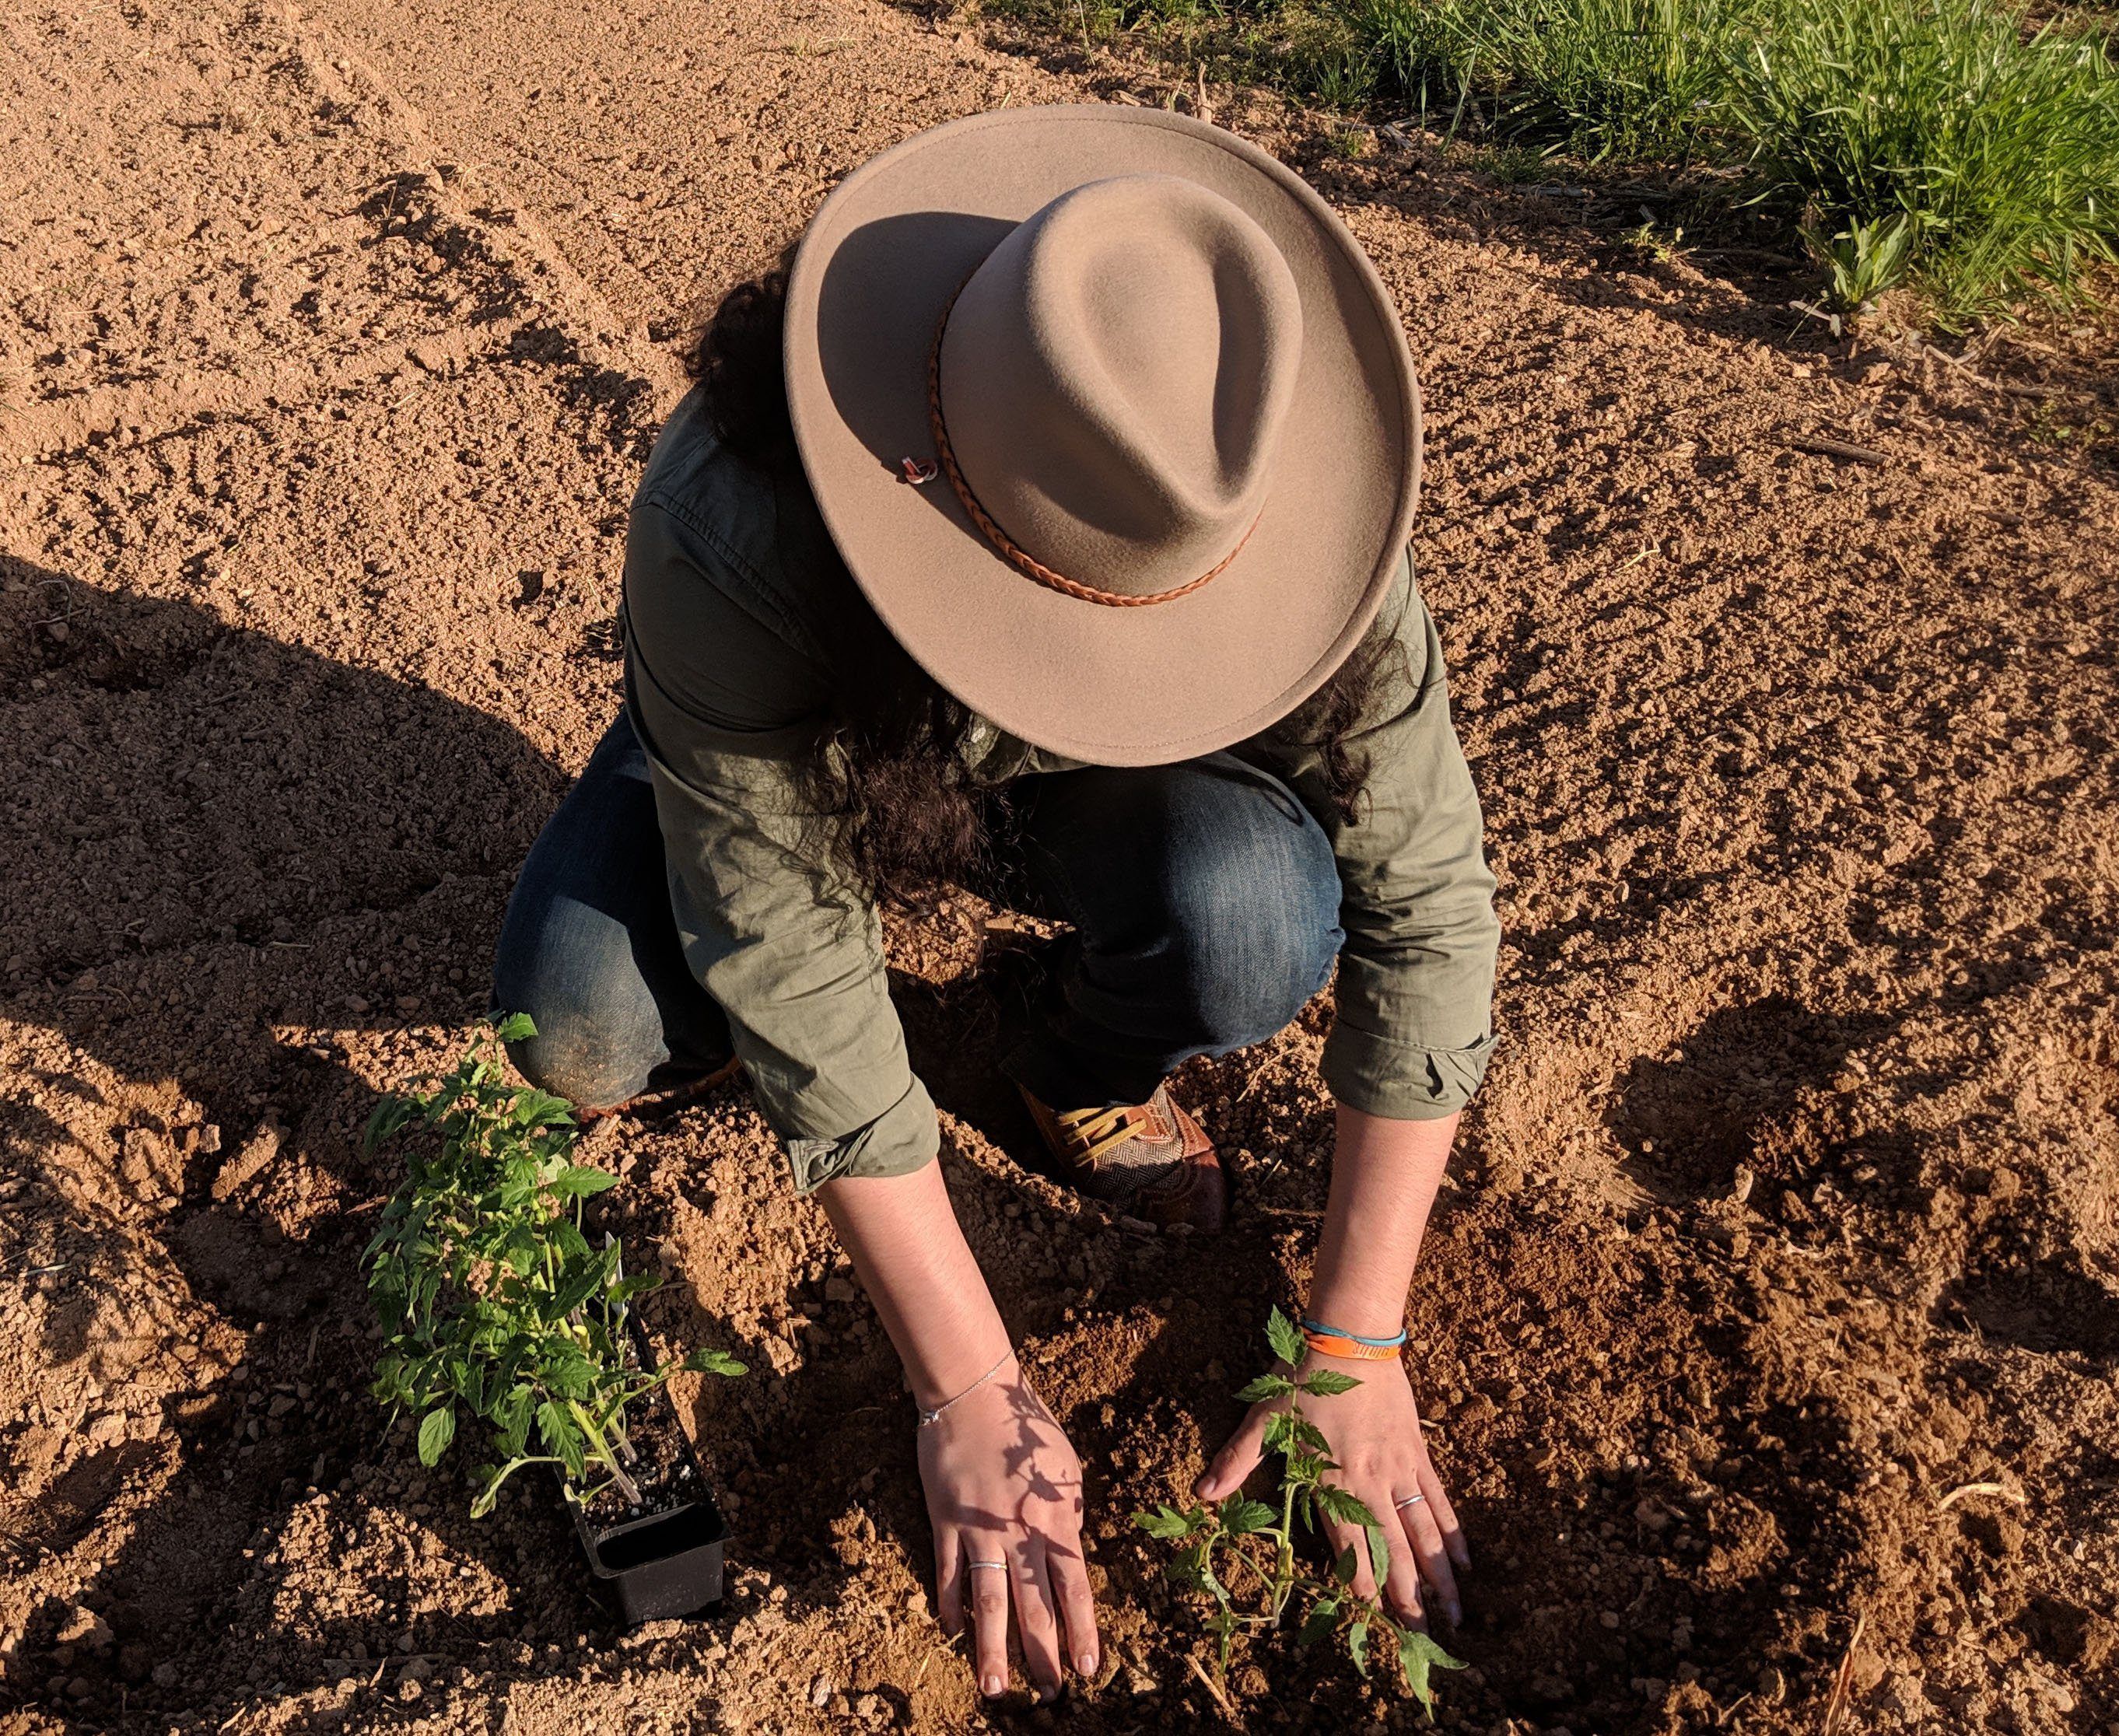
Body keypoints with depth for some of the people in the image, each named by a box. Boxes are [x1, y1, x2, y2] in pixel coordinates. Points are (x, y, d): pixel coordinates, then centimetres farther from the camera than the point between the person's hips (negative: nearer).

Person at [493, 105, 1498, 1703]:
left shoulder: (1281, 507, -33)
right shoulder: (730, 533, -38)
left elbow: (1424, 898, -27)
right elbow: (795, 978, -34)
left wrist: (1355, 1352, -26)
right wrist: (972, 1399, -31)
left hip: (1089, 789, 1)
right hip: (823, 744, 0)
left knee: (1253, 915, -33)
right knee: (580, 1022, -28)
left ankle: (1089, 1073, 2)